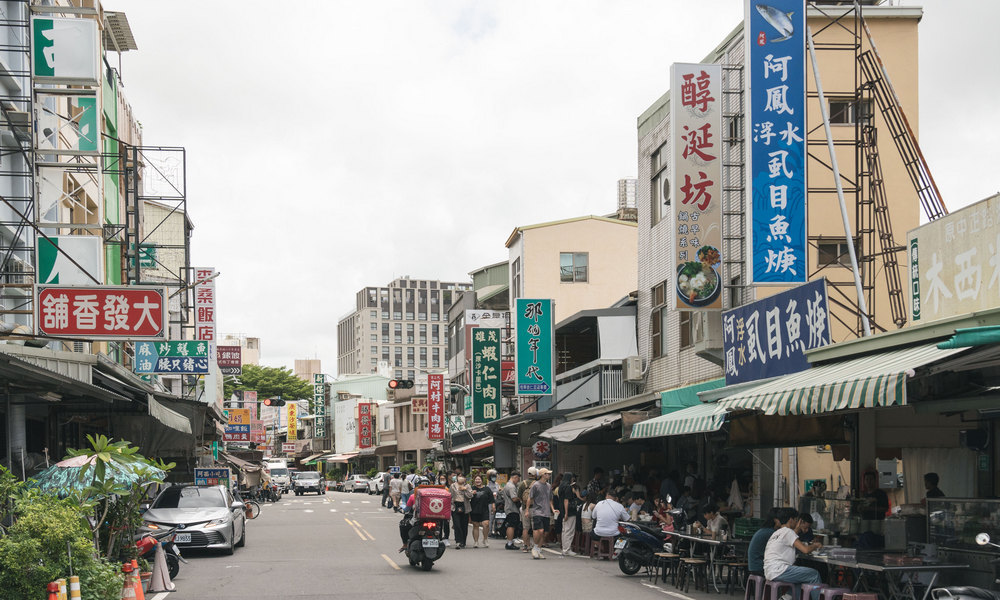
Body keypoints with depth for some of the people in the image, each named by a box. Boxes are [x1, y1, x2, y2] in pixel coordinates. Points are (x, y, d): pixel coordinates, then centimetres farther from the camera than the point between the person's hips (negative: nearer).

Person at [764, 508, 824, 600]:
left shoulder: (776, 533, 21)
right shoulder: (788, 532, -6)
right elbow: (805, 550, -12)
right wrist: (815, 546, 6)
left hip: (770, 573, 10)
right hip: (778, 571, -10)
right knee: (815, 574, -6)